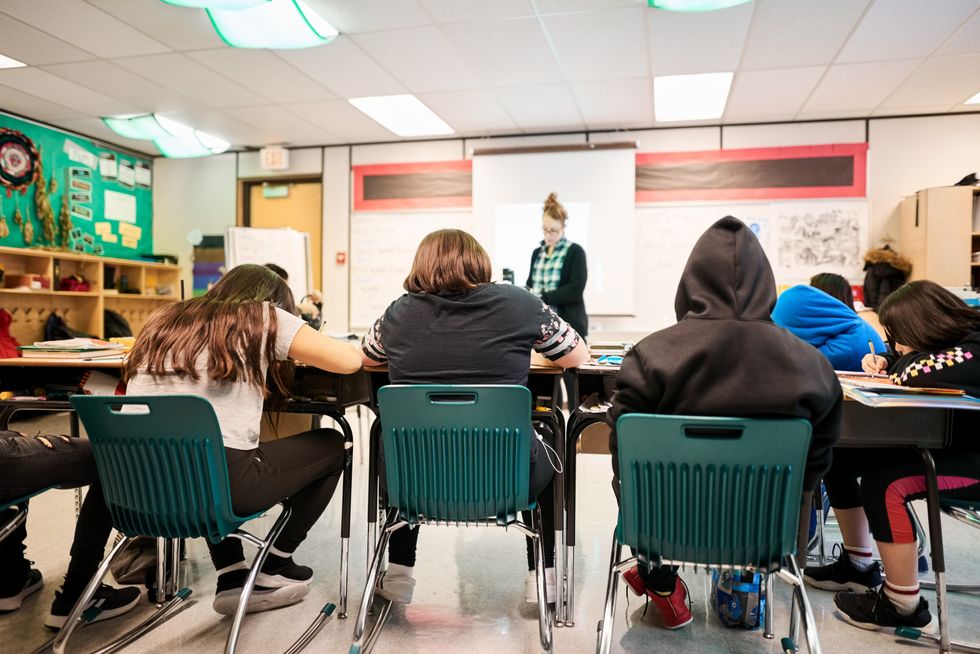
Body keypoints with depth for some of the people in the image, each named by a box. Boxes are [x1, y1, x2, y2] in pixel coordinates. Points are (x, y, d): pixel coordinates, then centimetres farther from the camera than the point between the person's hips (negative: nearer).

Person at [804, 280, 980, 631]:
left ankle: (903, 604, -14)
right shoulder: (952, 340, 3)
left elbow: (907, 375, -36)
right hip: (934, 443, 10)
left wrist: (908, 351, -15)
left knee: (884, 479, -32)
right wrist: (884, 361, -3)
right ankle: (858, 565, 15)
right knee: (840, 455, 3)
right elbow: (901, 363, 19)